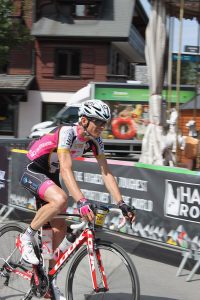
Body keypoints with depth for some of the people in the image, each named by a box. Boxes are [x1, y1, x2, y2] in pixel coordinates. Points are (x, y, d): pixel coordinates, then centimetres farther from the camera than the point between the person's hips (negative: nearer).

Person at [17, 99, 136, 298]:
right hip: (32, 172, -8)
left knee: (60, 230, 1)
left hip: (50, 175, 8)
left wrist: (122, 204, -17)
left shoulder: (95, 141, -7)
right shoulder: (67, 133, -30)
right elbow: (66, 170, -40)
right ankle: (27, 239, -15)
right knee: (60, 199, -36)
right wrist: (81, 201, -51)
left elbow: (106, 173, -7)